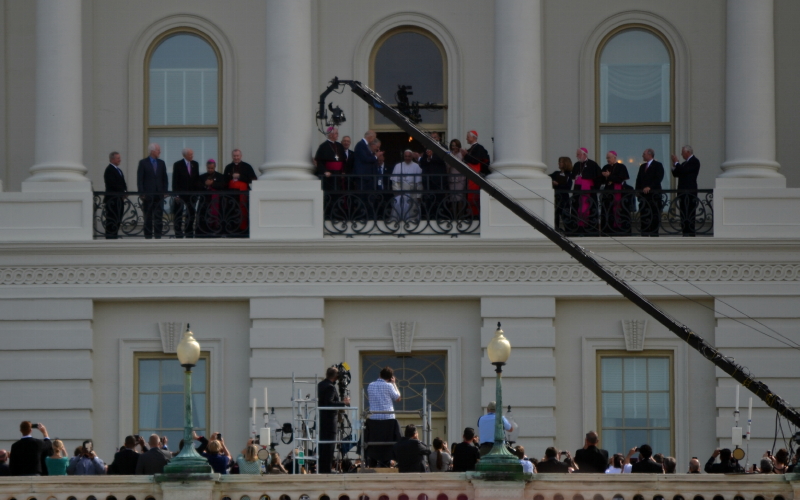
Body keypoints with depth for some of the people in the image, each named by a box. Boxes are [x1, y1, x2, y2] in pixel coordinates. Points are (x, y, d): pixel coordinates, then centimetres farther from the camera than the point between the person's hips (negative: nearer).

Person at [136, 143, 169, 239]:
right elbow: (139, 179, -4)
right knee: (148, 216, 2)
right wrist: (141, 193, -10)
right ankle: (148, 236, 6)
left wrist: (165, 191, 4)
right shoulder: (143, 163, -1)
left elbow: (165, 178, 14)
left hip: (159, 194, 3)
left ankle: (158, 235, 0)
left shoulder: (161, 163, 11)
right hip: (148, 194, -3)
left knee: (159, 216, -1)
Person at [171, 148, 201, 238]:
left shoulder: (195, 164, 8)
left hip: (191, 193, 4)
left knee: (191, 214, 6)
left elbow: (197, 179, 12)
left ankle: (189, 233, 13)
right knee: (179, 215, 1)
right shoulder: (177, 165, -6)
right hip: (180, 194, -4)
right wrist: (176, 194, -13)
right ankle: (178, 234, 5)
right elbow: (175, 180, -8)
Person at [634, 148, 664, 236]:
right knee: (643, 216, 2)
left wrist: (649, 187, -22)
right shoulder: (642, 166, 19)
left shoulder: (658, 165, -1)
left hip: (654, 194, -6)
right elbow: (638, 179, 17)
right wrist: (638, 190, 2)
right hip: (643, 194, 6)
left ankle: (654, 234, -1)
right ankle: (644, 235, 4)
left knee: (654, 216, -4)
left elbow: (658, 178, -13)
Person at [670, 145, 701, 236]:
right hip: (683, 192, 9)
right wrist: (674, 165, 6)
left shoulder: (694, 161, -7)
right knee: (683, 214, 8)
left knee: (689, 214, -11)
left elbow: (684, 171, -19)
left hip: (690, 191, -9)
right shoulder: (685, 163, 21)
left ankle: (690, 233, -13)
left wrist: (676, 163, -8)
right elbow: (676, 174, 20)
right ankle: (685, 233, 10)